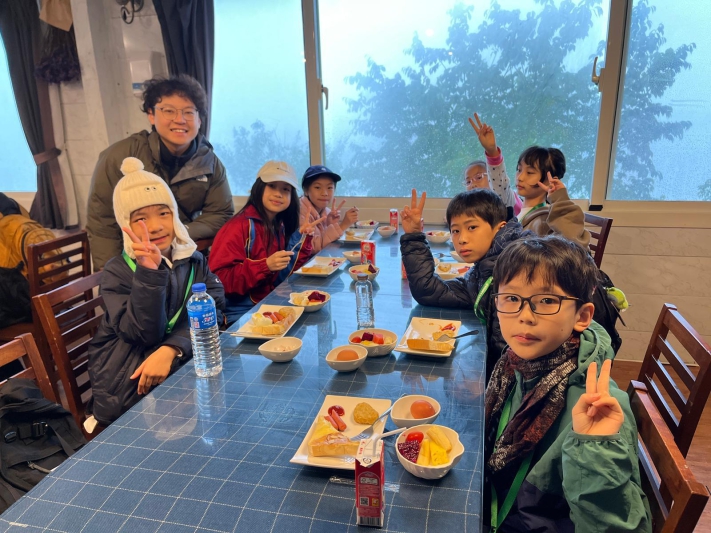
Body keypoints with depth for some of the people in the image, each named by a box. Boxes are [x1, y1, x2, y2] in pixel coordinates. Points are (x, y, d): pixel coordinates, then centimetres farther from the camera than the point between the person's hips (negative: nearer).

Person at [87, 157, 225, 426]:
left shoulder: (194, 260, 4)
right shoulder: (117, 271, -6)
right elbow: (145, 334, -18)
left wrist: (170, 350, -29)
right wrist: (149, 271, -30)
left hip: (182, 360, 5)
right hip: (127, 382, -5)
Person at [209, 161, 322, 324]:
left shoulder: (281, 227, 6)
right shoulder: (239, 226, -13)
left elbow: (287, 273, 4)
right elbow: (219, 280, -18)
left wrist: (302, 236, -2)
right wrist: (266, 265, -26)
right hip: (240, 314, -7)